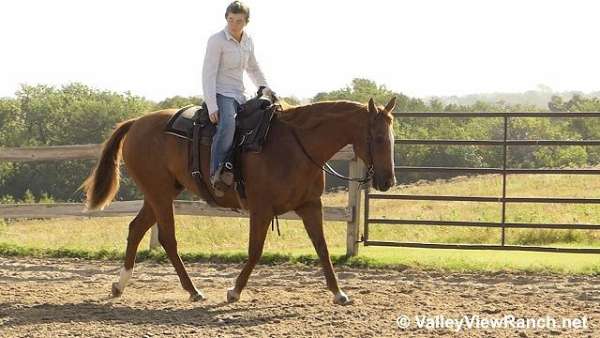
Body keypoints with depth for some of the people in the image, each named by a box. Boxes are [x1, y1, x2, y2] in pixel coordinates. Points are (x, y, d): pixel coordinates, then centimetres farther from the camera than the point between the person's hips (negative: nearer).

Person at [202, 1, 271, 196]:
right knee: (228, 124, -36)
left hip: (239, 96, 8)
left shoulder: (248, 42, 11)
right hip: (221, 94, -8)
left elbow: (253, 69, 28)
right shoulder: (217, 41, -9)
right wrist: (212, 107, -21)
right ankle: (217, 172, -39)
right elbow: (208, 74, -14)